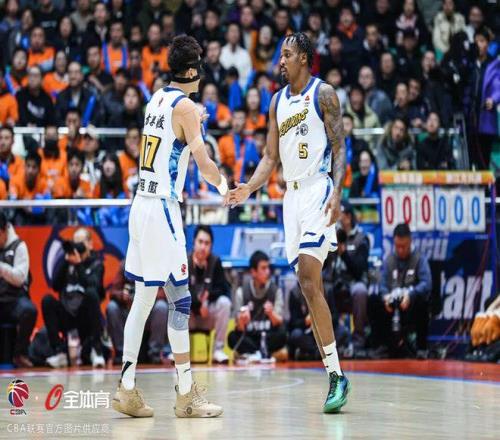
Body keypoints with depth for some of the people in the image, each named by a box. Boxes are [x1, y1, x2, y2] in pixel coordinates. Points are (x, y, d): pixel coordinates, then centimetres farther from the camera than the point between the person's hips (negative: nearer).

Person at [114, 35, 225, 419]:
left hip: (142, 204, 8)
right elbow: (203, 162, -13)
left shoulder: (157, 99, 13)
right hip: (163, 206, -8)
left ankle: (127, 388, 11)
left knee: (143, 298, 11)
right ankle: (187, 395, -2)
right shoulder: (184, 106, -10)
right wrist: (224, 186, 4)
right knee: (180, 299, -4)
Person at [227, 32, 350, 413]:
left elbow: (340, 147, -7)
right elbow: (271, 157, 18)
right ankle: (335, 376, 8)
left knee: (308, 278, -19)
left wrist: (337, 192, -20)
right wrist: (249, 188, 3)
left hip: (318, 190, -7)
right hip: (291, 195, 7)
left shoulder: (323, 94, -3)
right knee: (310, 285, 4)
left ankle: (337, 375, -16)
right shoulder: (278, 101, 17)